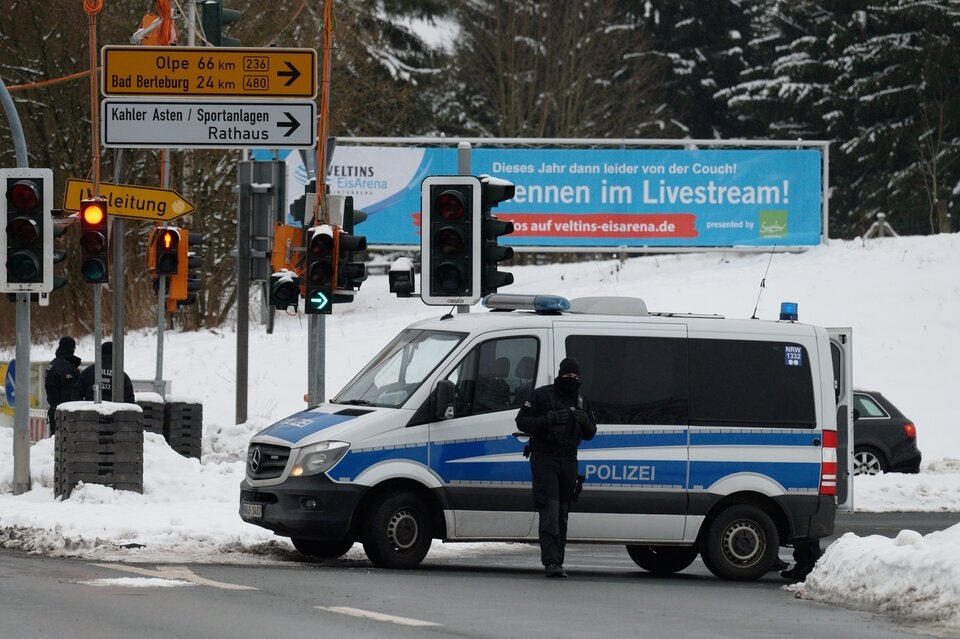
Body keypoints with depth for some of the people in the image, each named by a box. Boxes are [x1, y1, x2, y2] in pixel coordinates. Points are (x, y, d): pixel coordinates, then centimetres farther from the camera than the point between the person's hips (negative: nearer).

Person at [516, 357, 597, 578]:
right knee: (550, 510, -16)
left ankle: (556, 562, 10)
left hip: (568, 461, 5)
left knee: (562, 512, 6)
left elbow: (590, 433, 16)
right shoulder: (541, 395, -1)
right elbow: (522, 421, -7)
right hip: (544, 458, -5)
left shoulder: (581, 401, 15)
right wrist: (548, 419, -21)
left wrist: (584, 421, -7)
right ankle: (551, 562, -24)